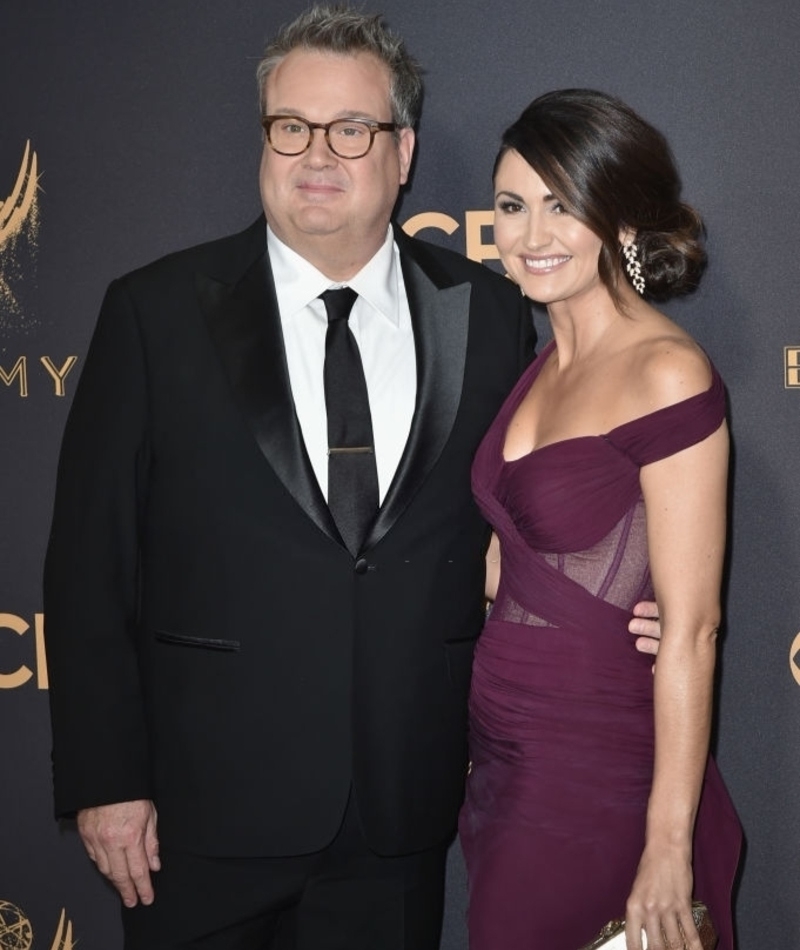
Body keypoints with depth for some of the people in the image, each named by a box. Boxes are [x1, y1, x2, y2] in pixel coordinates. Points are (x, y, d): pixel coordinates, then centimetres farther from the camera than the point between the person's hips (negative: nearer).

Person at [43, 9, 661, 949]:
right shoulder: (156, 312, -4)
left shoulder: (486, 313, 2)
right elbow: (91, 564, -4)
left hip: (402, 808, 2)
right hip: (209, 813, -1)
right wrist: (105, 780, -7)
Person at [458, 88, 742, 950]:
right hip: (505, 762, 7)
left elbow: (690, 629, -18)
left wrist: (670, 846, -18)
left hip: (598, 781, -7)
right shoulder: (546, 365, 8)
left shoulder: (667, 375, -16)